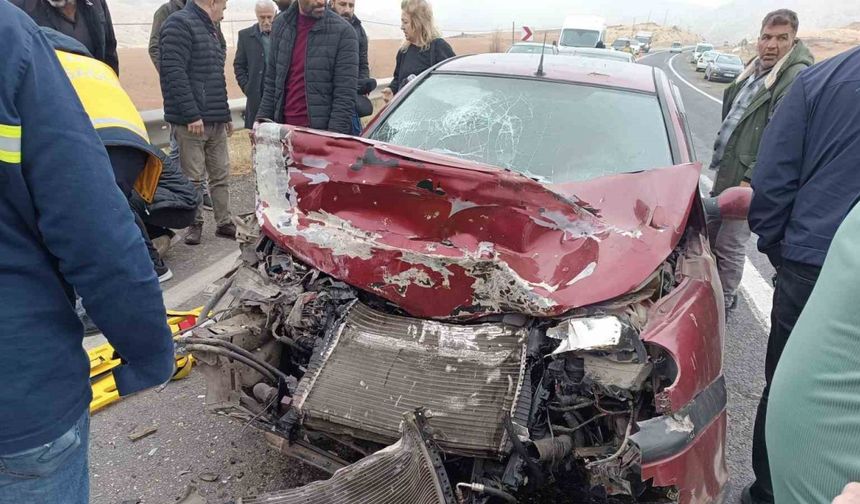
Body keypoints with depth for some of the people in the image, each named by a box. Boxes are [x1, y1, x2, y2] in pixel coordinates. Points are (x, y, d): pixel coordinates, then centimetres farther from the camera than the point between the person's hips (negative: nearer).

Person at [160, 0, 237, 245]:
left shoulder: (210, 30, 20)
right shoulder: (179, 24, -8)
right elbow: (174, 72, -17)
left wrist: (226, 115, 21)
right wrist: (192, 114, -20)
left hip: (216, 122, 8)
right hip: (192, 121, -8)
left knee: (221, 175, 10)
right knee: (193, 178, 0)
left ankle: (224, 222, 18)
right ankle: (195, 223, 12)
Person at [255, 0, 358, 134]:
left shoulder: (343, 31, -9)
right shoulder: (281, 24, 6)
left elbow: (345, 95, -13)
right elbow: (272, 80, 12)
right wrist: (262, 119, 5)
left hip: (323, 131, -4)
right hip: (284, 127, 4)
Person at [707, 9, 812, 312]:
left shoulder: (798, 78, -16)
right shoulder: (753, 71, 13)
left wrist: (752, 178, -23)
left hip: (746, 180, -9)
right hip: (726, 173, 9)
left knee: (729, 246, -1)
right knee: (712, 234, 18)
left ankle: (724, 303, 15)